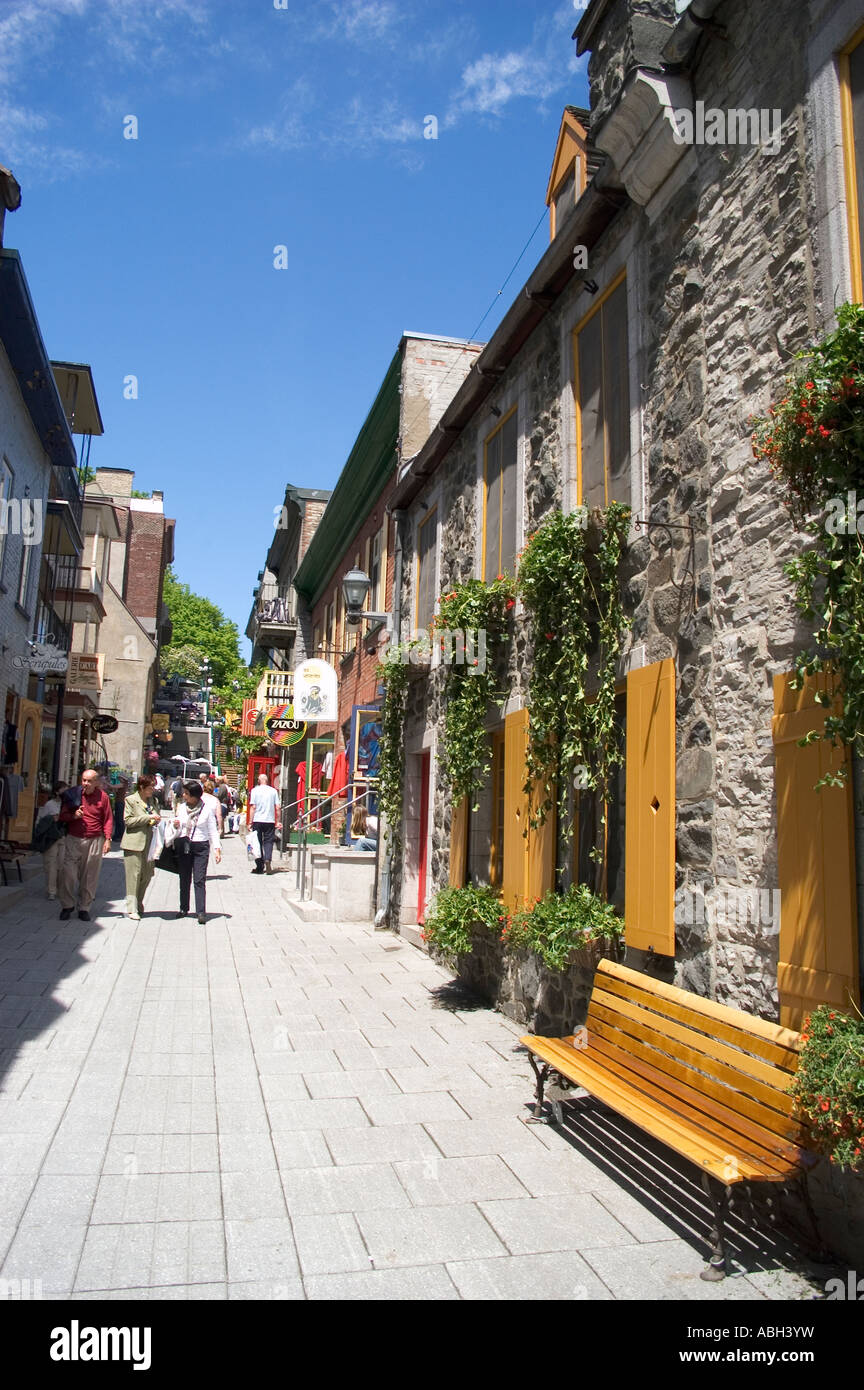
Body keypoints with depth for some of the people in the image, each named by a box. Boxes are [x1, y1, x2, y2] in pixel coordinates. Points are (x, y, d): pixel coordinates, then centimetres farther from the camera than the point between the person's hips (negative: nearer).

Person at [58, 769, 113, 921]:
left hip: (95, 841, 0)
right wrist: (73, 816, -10)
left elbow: (108, 819, 5)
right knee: (68, 873, -7)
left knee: (90, 876, 4)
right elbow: (62, 815, 11)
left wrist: (108, 839, -3)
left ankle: (84, 908, 14)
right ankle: (67, 905, 8)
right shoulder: (73, 794, 3)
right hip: (73, 840, 0)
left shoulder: (103, 796, 2)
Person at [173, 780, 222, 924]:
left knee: (199, 880, -9)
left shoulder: (207, 809, -4)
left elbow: (213, 830, 0)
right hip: (183, 846, 4)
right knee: (184, 879, 10)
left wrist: (217, 849, -6)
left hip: (201, 847, -4)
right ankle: (184, 909, 22)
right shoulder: (182, 808, 7)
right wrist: (176, 826, -8)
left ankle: (201, 912, -9)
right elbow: (178, 831, 15)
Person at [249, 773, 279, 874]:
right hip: (270, 820, 1)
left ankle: (260, 867, 9)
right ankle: (268, 859, -19)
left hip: (257, 820, -1)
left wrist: (250, 821, -1)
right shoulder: (273, 791, 4)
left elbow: (253, 807, -5)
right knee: (268, 841, 7)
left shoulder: (255, 791, 0)